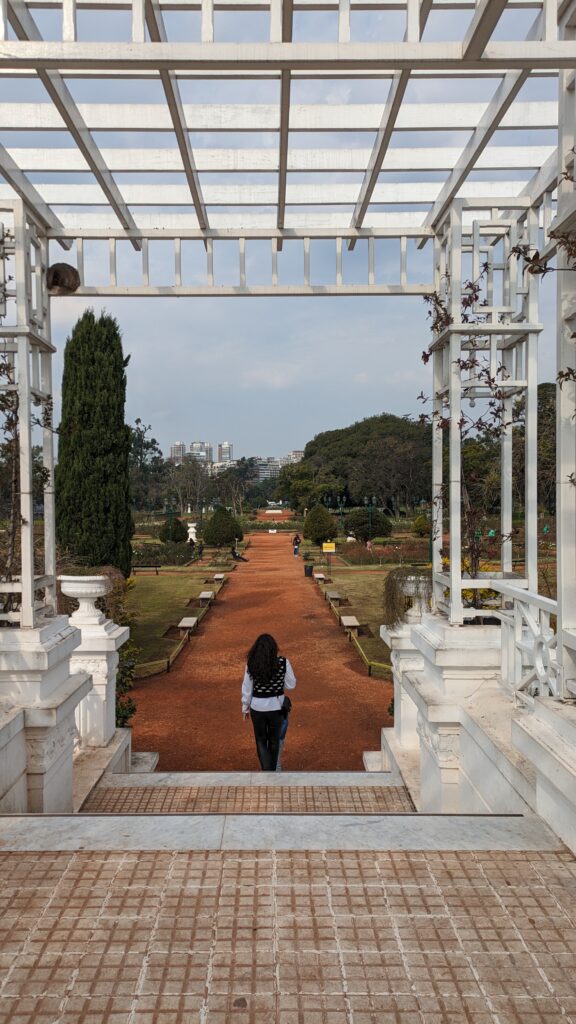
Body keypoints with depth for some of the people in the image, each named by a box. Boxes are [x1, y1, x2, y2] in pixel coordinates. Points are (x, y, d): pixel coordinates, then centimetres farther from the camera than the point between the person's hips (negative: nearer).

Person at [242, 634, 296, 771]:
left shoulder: (251, 664, -12)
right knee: (274, 740, 22)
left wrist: (245, 708, 8)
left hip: (258, 708, -1)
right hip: (276, 707, 1)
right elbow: (291, 685, -5)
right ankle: (272, 771, 36)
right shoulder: (283, 663, -14)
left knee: (261, 741, 16)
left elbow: (247, 689, -5)